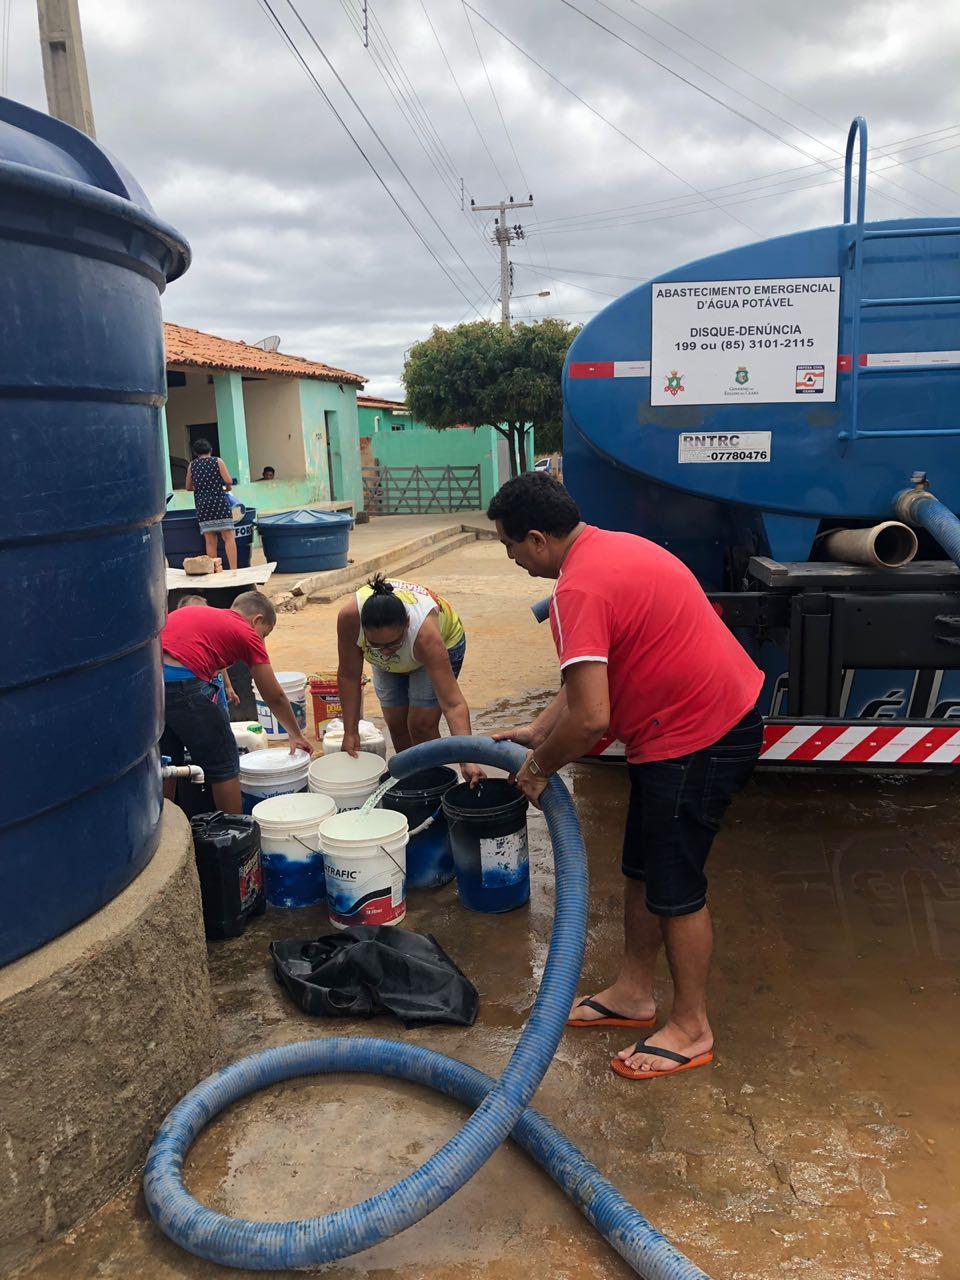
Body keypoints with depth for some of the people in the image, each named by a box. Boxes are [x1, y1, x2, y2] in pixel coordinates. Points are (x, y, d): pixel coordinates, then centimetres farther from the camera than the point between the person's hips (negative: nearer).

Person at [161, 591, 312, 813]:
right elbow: (275, 698, 18)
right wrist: (296, 735, 33)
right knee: (223, 765, 10)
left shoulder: (192, 612, 28)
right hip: (182, 684, -7)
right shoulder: (247, 634, 11)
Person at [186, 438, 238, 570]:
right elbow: (228, 481, -5)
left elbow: (188, 487, 17)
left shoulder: (192, 465, 12)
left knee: (210, 541, 4)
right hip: (219, 503, -3)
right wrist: (227, 488, 16)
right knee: (229, 537, -3)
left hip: (202, 504, 3)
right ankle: (233, 569, -12)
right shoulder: (218, 461, 4)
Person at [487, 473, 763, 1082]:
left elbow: (590, 718, -29)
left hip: (697, 739, -10)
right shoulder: (610, 547, 10)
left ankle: (691, 1029, 24)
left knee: (675, 885, 5)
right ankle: (633, 994, 35)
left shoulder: (580, 588, -24)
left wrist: (539, 767, -11)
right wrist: (537, 731, 16)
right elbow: (590, 674, 18)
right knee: (642, 869, 19)